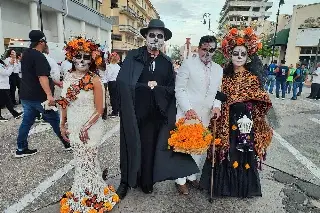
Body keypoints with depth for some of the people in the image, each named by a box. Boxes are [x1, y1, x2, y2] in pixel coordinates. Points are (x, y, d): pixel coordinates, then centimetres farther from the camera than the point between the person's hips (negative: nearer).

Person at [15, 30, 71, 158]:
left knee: (27, 121, 13)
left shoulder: (26, 54, 14)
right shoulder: (39, 56, -17)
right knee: (55, 120, 3)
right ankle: (68, 143, 15)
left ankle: (21, 149, 18)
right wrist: (49, 95, -38)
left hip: (26, 95, 9)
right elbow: (42, 77, -29)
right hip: (38, 97, -8)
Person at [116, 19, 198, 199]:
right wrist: (146, 86, -14)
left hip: (155, 113, 2)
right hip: (133, 111, -1)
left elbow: (171, 89, 6)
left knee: (150, 147, 10)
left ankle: (147, 181, 29)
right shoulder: (133, 56, 0)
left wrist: (156, 88, -11)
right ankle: (126, 181, 27)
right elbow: (122, 82, -10)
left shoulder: (167, 62, 9)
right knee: (131, 145, 9)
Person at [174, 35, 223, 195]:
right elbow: (179, 89, -8)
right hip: (187, 114, -5)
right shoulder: (188, 64, -3)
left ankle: (192, 176, 33)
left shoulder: (219, 70, 13)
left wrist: (216, 106, -4)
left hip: (206, 116, 5)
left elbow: (219, 92, 16)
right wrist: (188, 109, -19)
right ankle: (181, 180, 20)